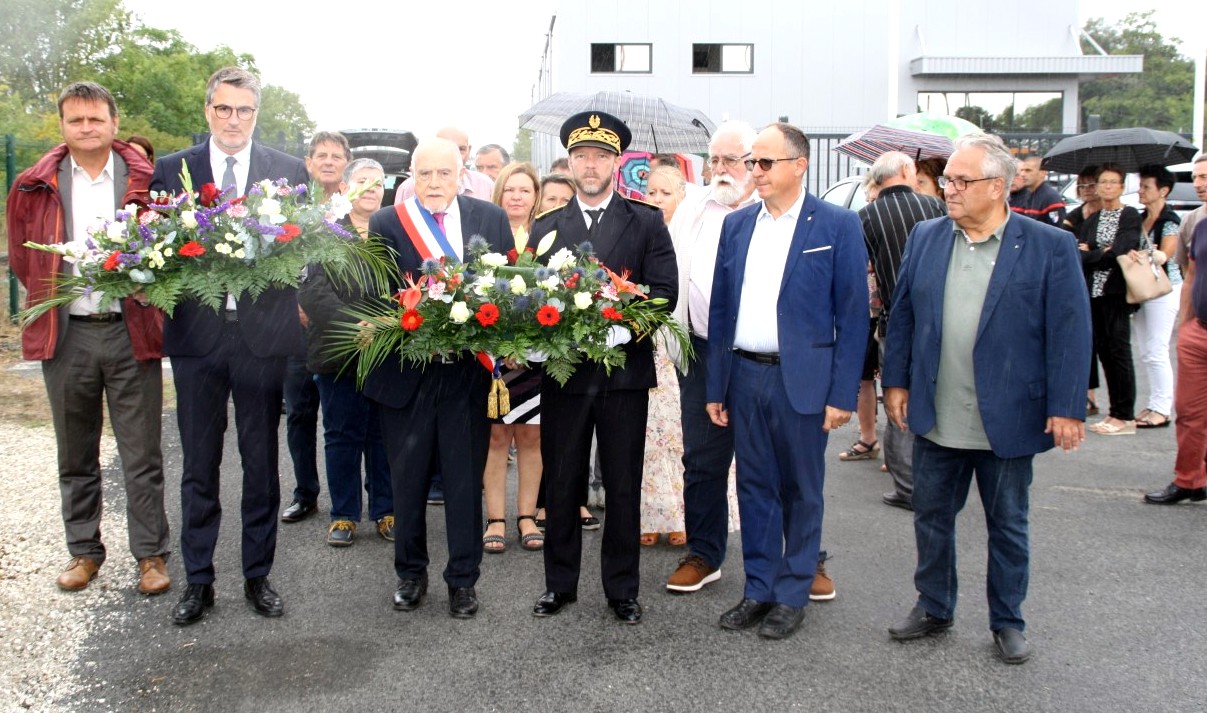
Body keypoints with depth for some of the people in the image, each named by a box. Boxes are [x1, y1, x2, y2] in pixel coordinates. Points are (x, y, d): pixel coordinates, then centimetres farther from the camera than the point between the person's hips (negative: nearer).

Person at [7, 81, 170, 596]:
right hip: (66, 336, 2)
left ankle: (151, 555, 12)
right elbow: (22, 258, 14)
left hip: (130, 332, -2)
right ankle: (84, 550, 25)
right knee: (76, 454, 12)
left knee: (141, 454, 3)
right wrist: (52, 297, 6)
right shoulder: (35, 186, 6)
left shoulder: (145, 181, 0)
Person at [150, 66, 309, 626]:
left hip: (263, 334, 0)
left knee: (261, 464, 10)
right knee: (199, 466, 10)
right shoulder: (171, 170, 6)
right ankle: (198, 581, 23)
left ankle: (258, 576, 24)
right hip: (195, 333, 1)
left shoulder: (289, 171, 4)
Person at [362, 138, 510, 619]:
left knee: (465, 481, 8)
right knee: (408, 481, 13)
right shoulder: (386, 223, 0)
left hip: (469, 374, 0)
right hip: (406, 374, 0)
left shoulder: (491, 218, 4)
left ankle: (462, 579, 22)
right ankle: (410, 573, 31)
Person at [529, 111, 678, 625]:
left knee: (623, 486, 7)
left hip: (625, 370, -2)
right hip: (563, 371, 2)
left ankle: (622, 589, 20)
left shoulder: (647, 223, 3)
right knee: (561, 483, 10)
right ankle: (560, 583, 24)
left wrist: (619, 319, -20)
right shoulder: (545, 228, 10)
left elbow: (664, 292, -6)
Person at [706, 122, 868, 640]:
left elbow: (852, 314, -6)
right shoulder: (737, 225, 9)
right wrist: (715, 386, 7)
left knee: (800, 491, 8)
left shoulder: (837, 225, -4)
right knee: (754, 487, 12)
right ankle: (758, 589, 24)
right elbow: (720, 307, 10)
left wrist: (843, 393, -11)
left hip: (801, 378, -4)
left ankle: (793, 595, 21)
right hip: (744, 374, 4)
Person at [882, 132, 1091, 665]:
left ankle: (1008, 622, 29)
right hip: (935, 419, 3)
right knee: (932, 517, 14)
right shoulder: (925, 238, 4)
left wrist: (1066, 408, -11)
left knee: (1008, 525, 12)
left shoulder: (1050, 247, -7)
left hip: (1008, 421, -3)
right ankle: (934, 608, 32)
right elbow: (902, 314, 9)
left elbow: (1070, 333, -8)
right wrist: (896, 382, 6)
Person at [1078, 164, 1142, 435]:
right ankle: (1116, 412, 14)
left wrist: (1090, 254, -3)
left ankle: (1125, 417, -1)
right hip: (1094, 292, 6)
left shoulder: (1131, 216, -2)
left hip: (1116, 292, -6)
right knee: (1103, 350, 6)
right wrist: (1103, 254, -10)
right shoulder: (1092, 219, 15)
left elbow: (1119, 253, -14)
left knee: (1118, 350, -6)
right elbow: (1080, 255, 5)